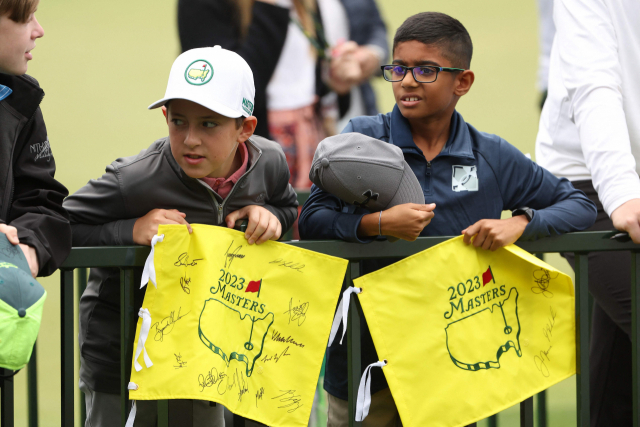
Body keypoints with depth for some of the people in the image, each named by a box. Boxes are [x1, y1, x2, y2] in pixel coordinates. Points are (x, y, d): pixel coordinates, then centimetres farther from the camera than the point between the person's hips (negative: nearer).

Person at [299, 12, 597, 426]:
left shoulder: (492, 156, 2)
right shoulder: (361, 139, -1)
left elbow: (579, 205, 6)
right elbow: (311, 220, -7)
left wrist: (519, 223, -12)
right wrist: (377, 224, -23)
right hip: (363, 356, -1)